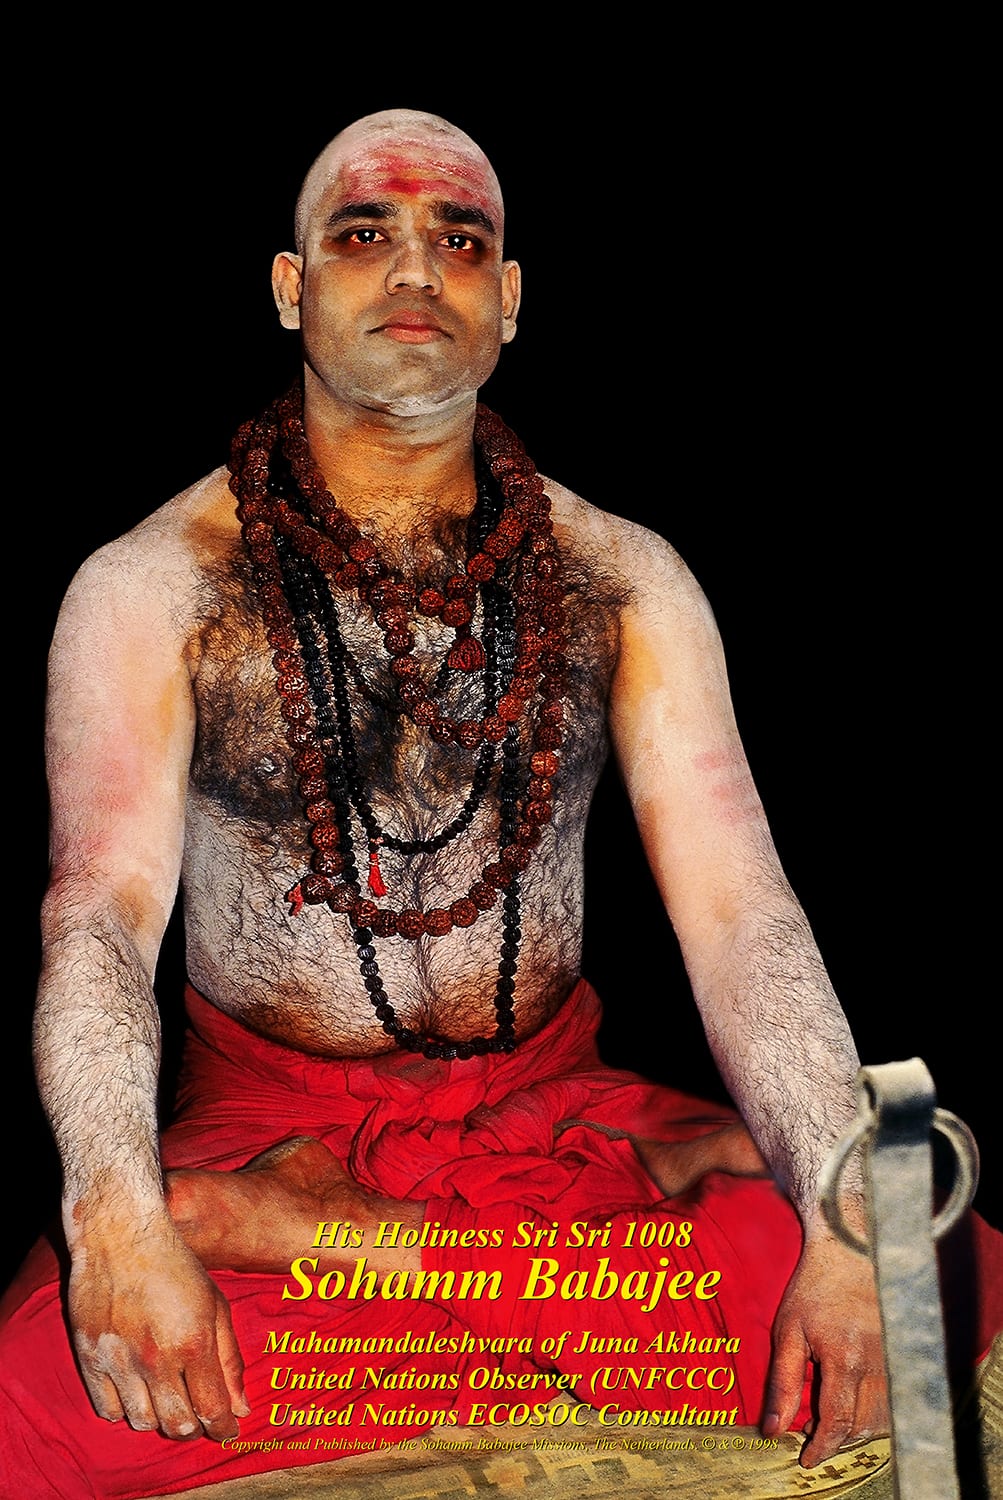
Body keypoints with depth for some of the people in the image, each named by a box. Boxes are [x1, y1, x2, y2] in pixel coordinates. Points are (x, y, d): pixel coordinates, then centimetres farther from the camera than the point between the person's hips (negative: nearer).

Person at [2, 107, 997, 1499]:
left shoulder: (624, 582, 2)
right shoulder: (154, 588, -3)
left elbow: (739, 911, -7)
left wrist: (849, 1231, -23)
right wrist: (119, 1218, -34)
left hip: (552, 1097, 3)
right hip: (267, 1113, -3)